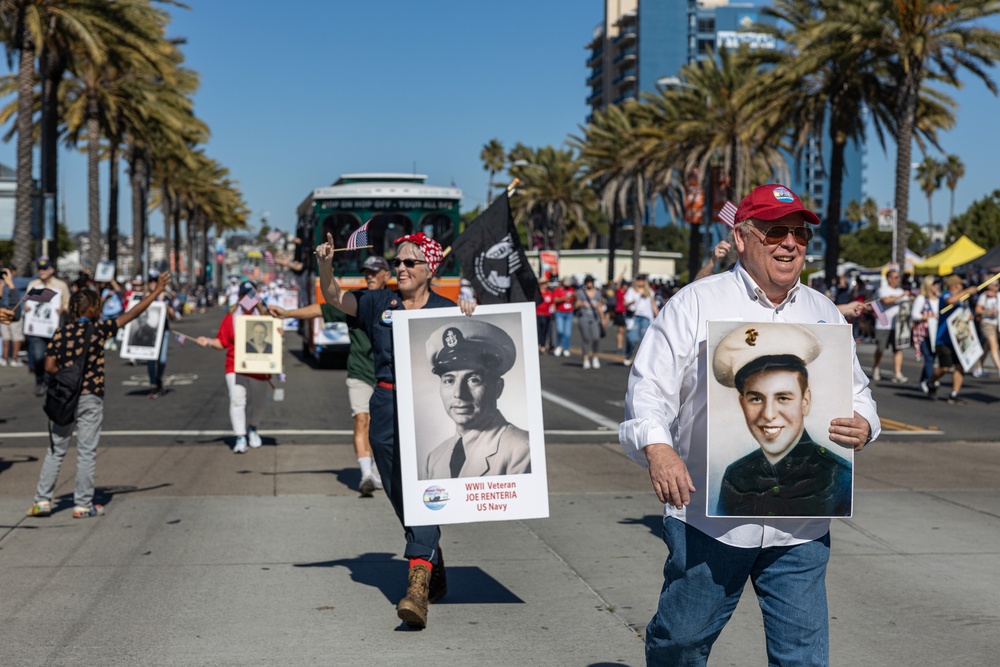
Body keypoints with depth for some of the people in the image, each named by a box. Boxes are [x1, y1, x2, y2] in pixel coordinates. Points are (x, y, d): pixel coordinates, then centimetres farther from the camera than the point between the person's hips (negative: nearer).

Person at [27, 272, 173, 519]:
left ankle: (42, 500, 9)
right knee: (86, 452, 4)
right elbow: (131, 314, -4)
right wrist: (156, 292, 3)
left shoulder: (61, 333, 0)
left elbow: (49, 366, -4)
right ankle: (83, 505, 8)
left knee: (55, 451, 11)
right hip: (90, 398, -3)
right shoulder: (99, 330, -8)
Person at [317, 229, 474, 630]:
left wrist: (469, 318, -11)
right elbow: (334, 298, 5)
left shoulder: (445, 310, 5)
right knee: (401, 498, 13)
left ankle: (417, 588, -25)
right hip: (387, 412, 4)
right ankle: (435, 574, 35)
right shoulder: (379, 304, 10)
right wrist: (325, 264, -13)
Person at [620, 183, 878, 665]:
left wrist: (862, 426, -4)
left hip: (800, 526, 3)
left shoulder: (824, 313, 13)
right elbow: (649, 386, -5)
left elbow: (856, 392, 20)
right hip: (707, 516, -3)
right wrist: (656, 447, -24)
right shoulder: (694, 304, -1)